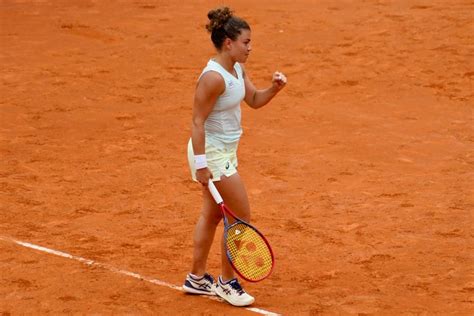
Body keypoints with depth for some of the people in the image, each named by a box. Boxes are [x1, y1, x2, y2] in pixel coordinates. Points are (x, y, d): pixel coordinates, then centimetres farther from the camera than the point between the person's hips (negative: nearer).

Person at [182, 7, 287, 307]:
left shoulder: (238, 69, 2)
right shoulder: (213, 77, -25)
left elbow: (255, 100, 10)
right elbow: (198, 121, -23)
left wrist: (274, 88, -10)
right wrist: (201, 164, -24)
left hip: (225, 152, 9)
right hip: (212, 154, -9)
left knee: (212, 215, 17)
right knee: (241, 217, -1)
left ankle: (197, 278, 29)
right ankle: (227, 282, 13)